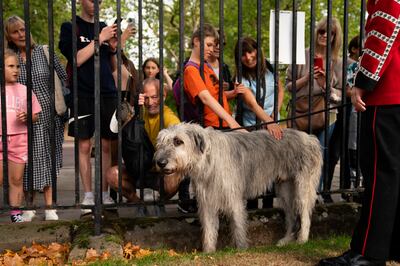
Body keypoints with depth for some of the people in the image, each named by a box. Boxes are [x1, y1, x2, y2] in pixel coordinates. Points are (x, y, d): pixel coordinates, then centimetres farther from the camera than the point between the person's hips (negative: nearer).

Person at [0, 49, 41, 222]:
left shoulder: (24, 90, 7)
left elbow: (36, 116, 9)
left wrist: (26, 117, -10)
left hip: (19, 140, 1)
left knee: (16, 180, 7)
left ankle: (15, 214, 15)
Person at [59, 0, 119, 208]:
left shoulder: (104, 28, 15)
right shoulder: (70, 27, 4)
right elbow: (77, 59, -9)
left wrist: (113, 49, -1)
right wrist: (99, 39, -11)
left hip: (108, 94, 3)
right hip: (83, 95, -3)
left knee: (106, 146, 2)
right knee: (84, 146, -2)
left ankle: (104, 194, 9)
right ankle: (88, 196, 5)